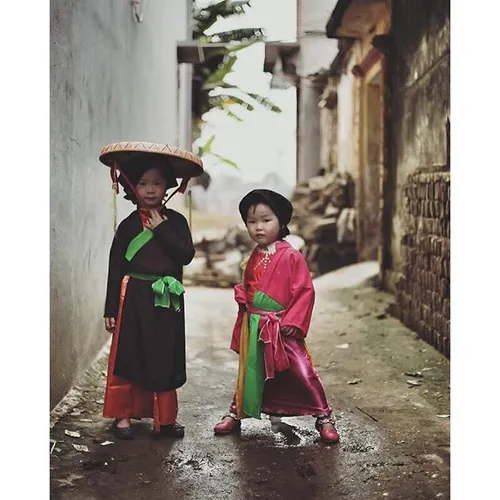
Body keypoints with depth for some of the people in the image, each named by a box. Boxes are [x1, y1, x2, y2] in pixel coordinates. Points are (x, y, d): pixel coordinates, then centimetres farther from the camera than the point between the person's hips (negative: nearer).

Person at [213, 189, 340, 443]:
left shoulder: (291, 256, -10)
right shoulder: (253, 259, 10)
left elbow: (305, 290, -11)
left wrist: (294, 321, -16)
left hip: (281, 328, -5)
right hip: (254, 327, 5)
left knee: (302, 372, -6)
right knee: (249, 372, 15)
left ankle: (324, 417, 8)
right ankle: (237, 413, 30)